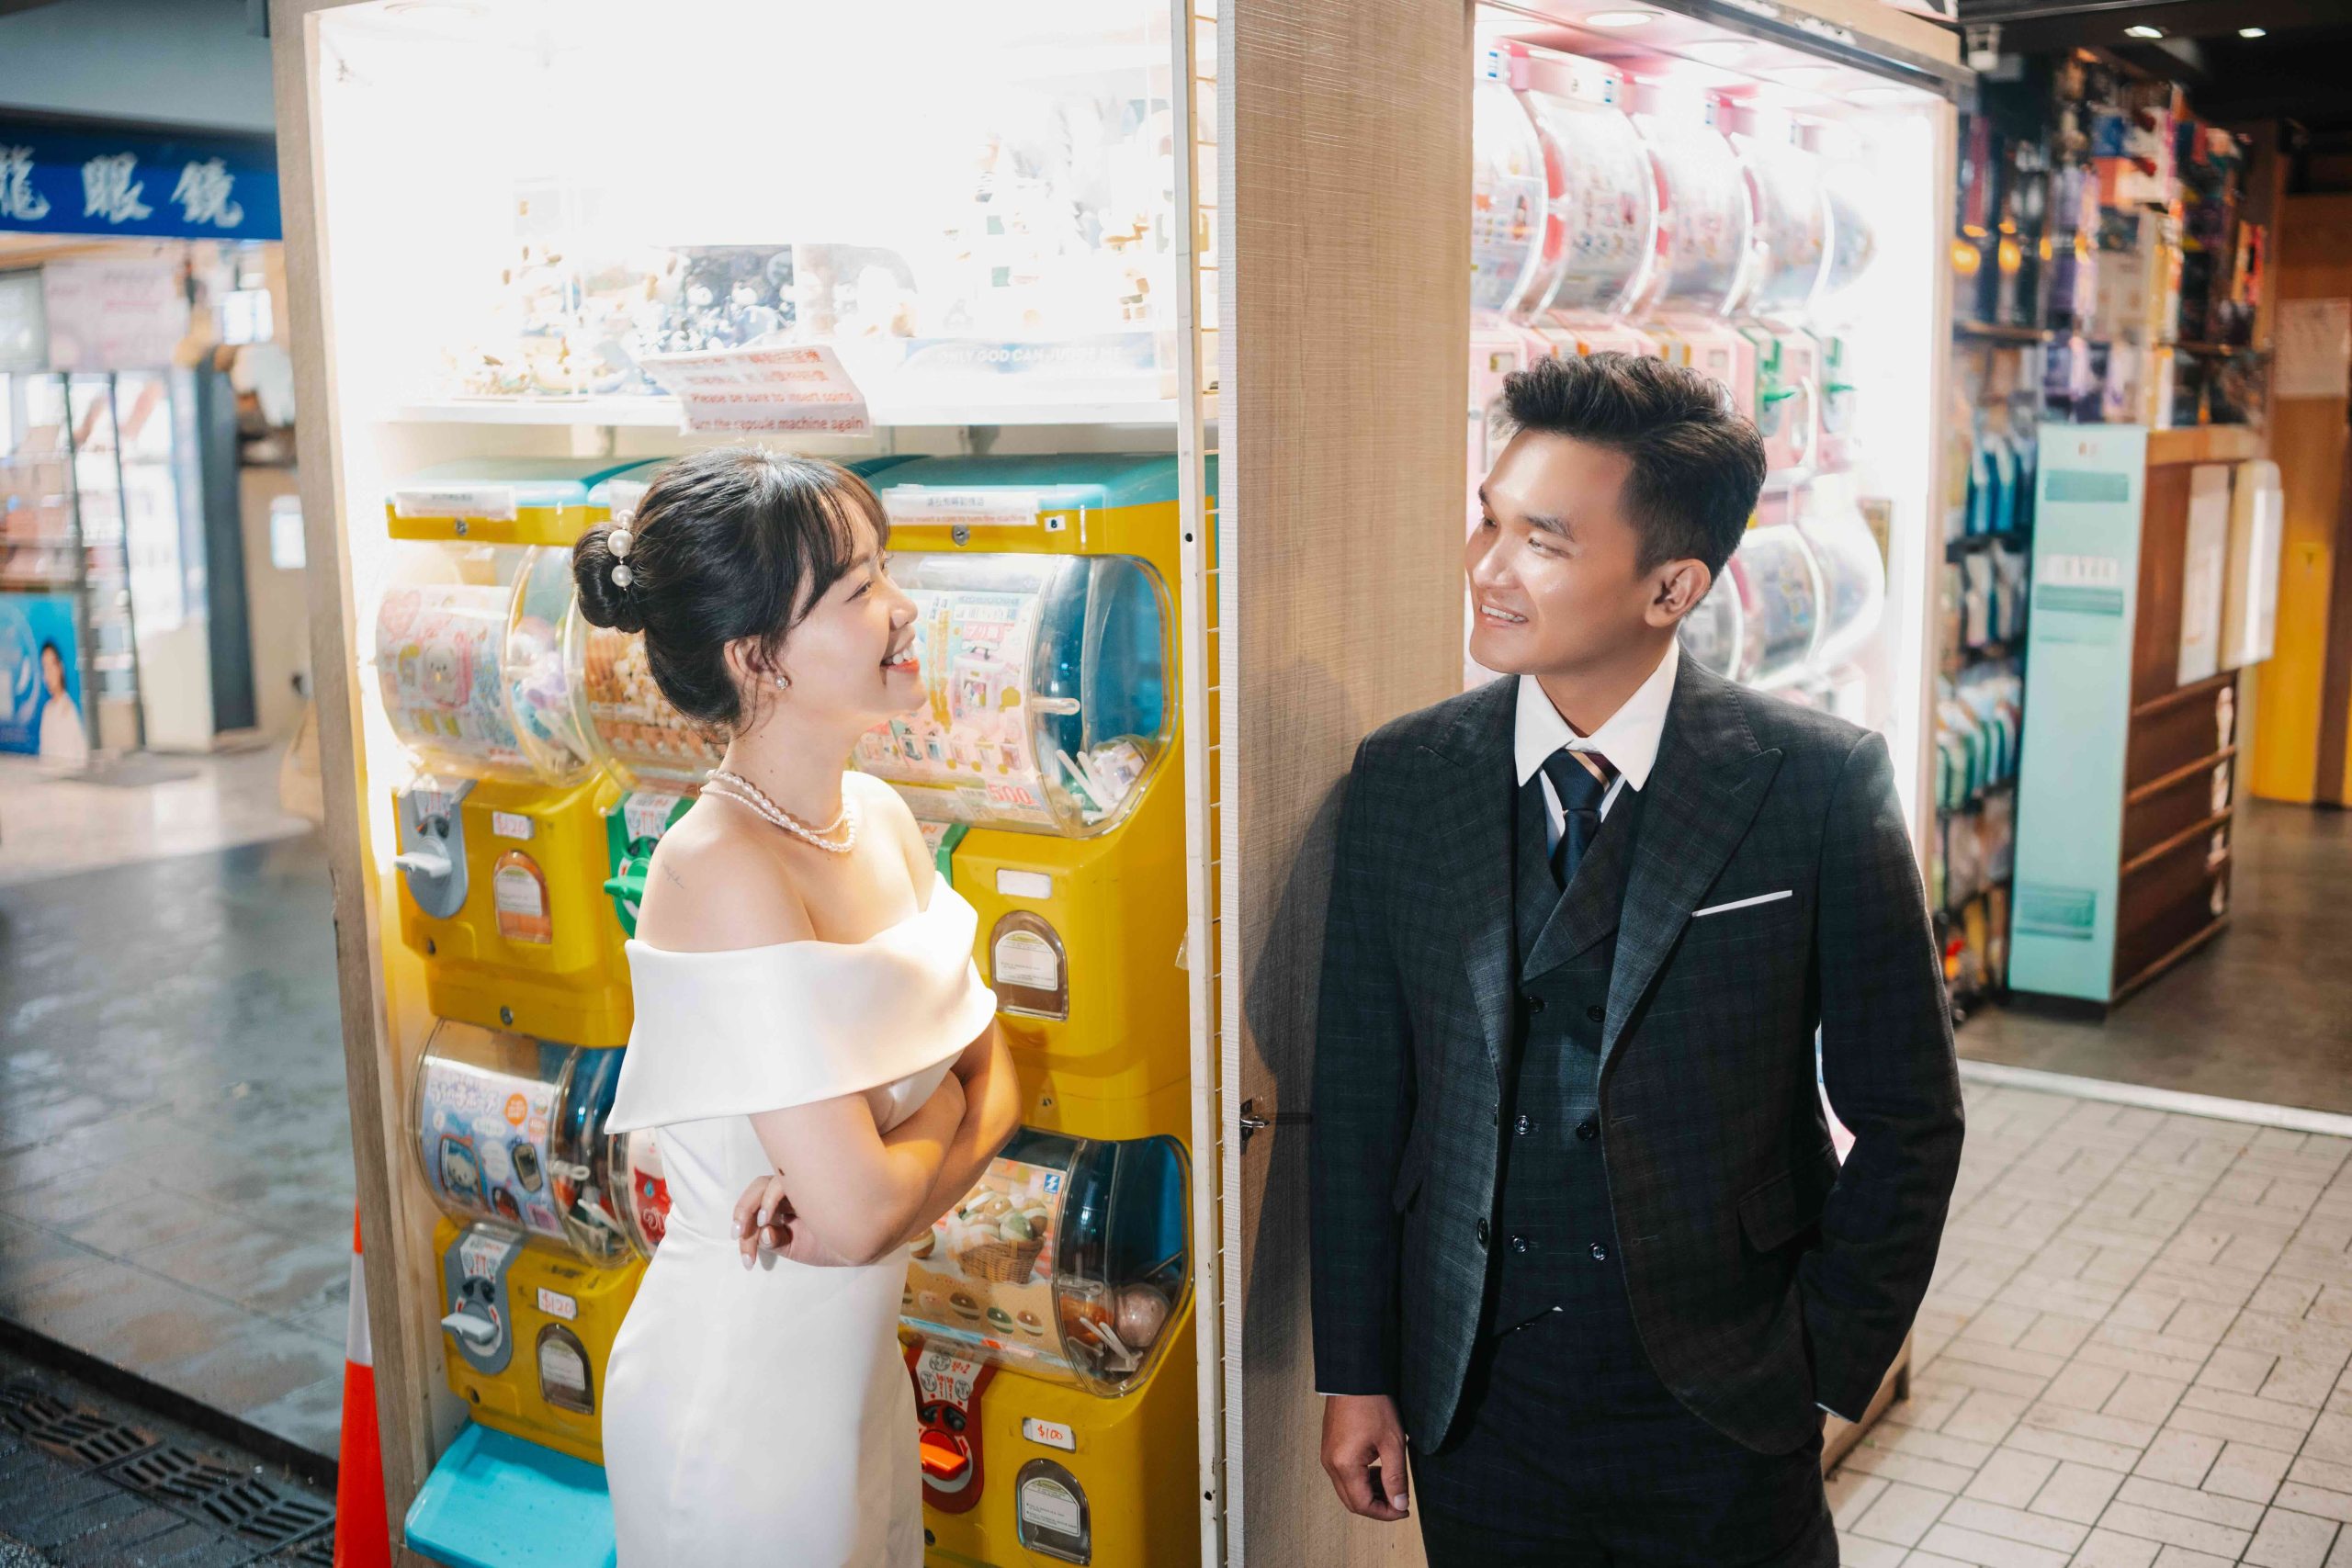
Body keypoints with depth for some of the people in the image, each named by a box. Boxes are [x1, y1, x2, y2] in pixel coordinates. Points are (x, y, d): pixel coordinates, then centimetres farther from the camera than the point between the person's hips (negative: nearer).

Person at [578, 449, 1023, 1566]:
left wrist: (852, 1178, -17)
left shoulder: (878, 816, -1)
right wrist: (943, 1108, -8)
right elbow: (860, 1216, -27)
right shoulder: (725, 871, -26)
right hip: (738, 1398, -7)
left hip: (856, 1369, 7)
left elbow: (993, 1082, 2)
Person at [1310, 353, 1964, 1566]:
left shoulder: (1821, 785, -11)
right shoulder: (1402, 779, -4)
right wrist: (1355, 1374, 2)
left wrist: (1827, 1363, -4)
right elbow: (1358, 1095, 0)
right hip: (1474, 1398, 2)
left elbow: (1905, 1115, -3)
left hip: (1722, 1409, -2)